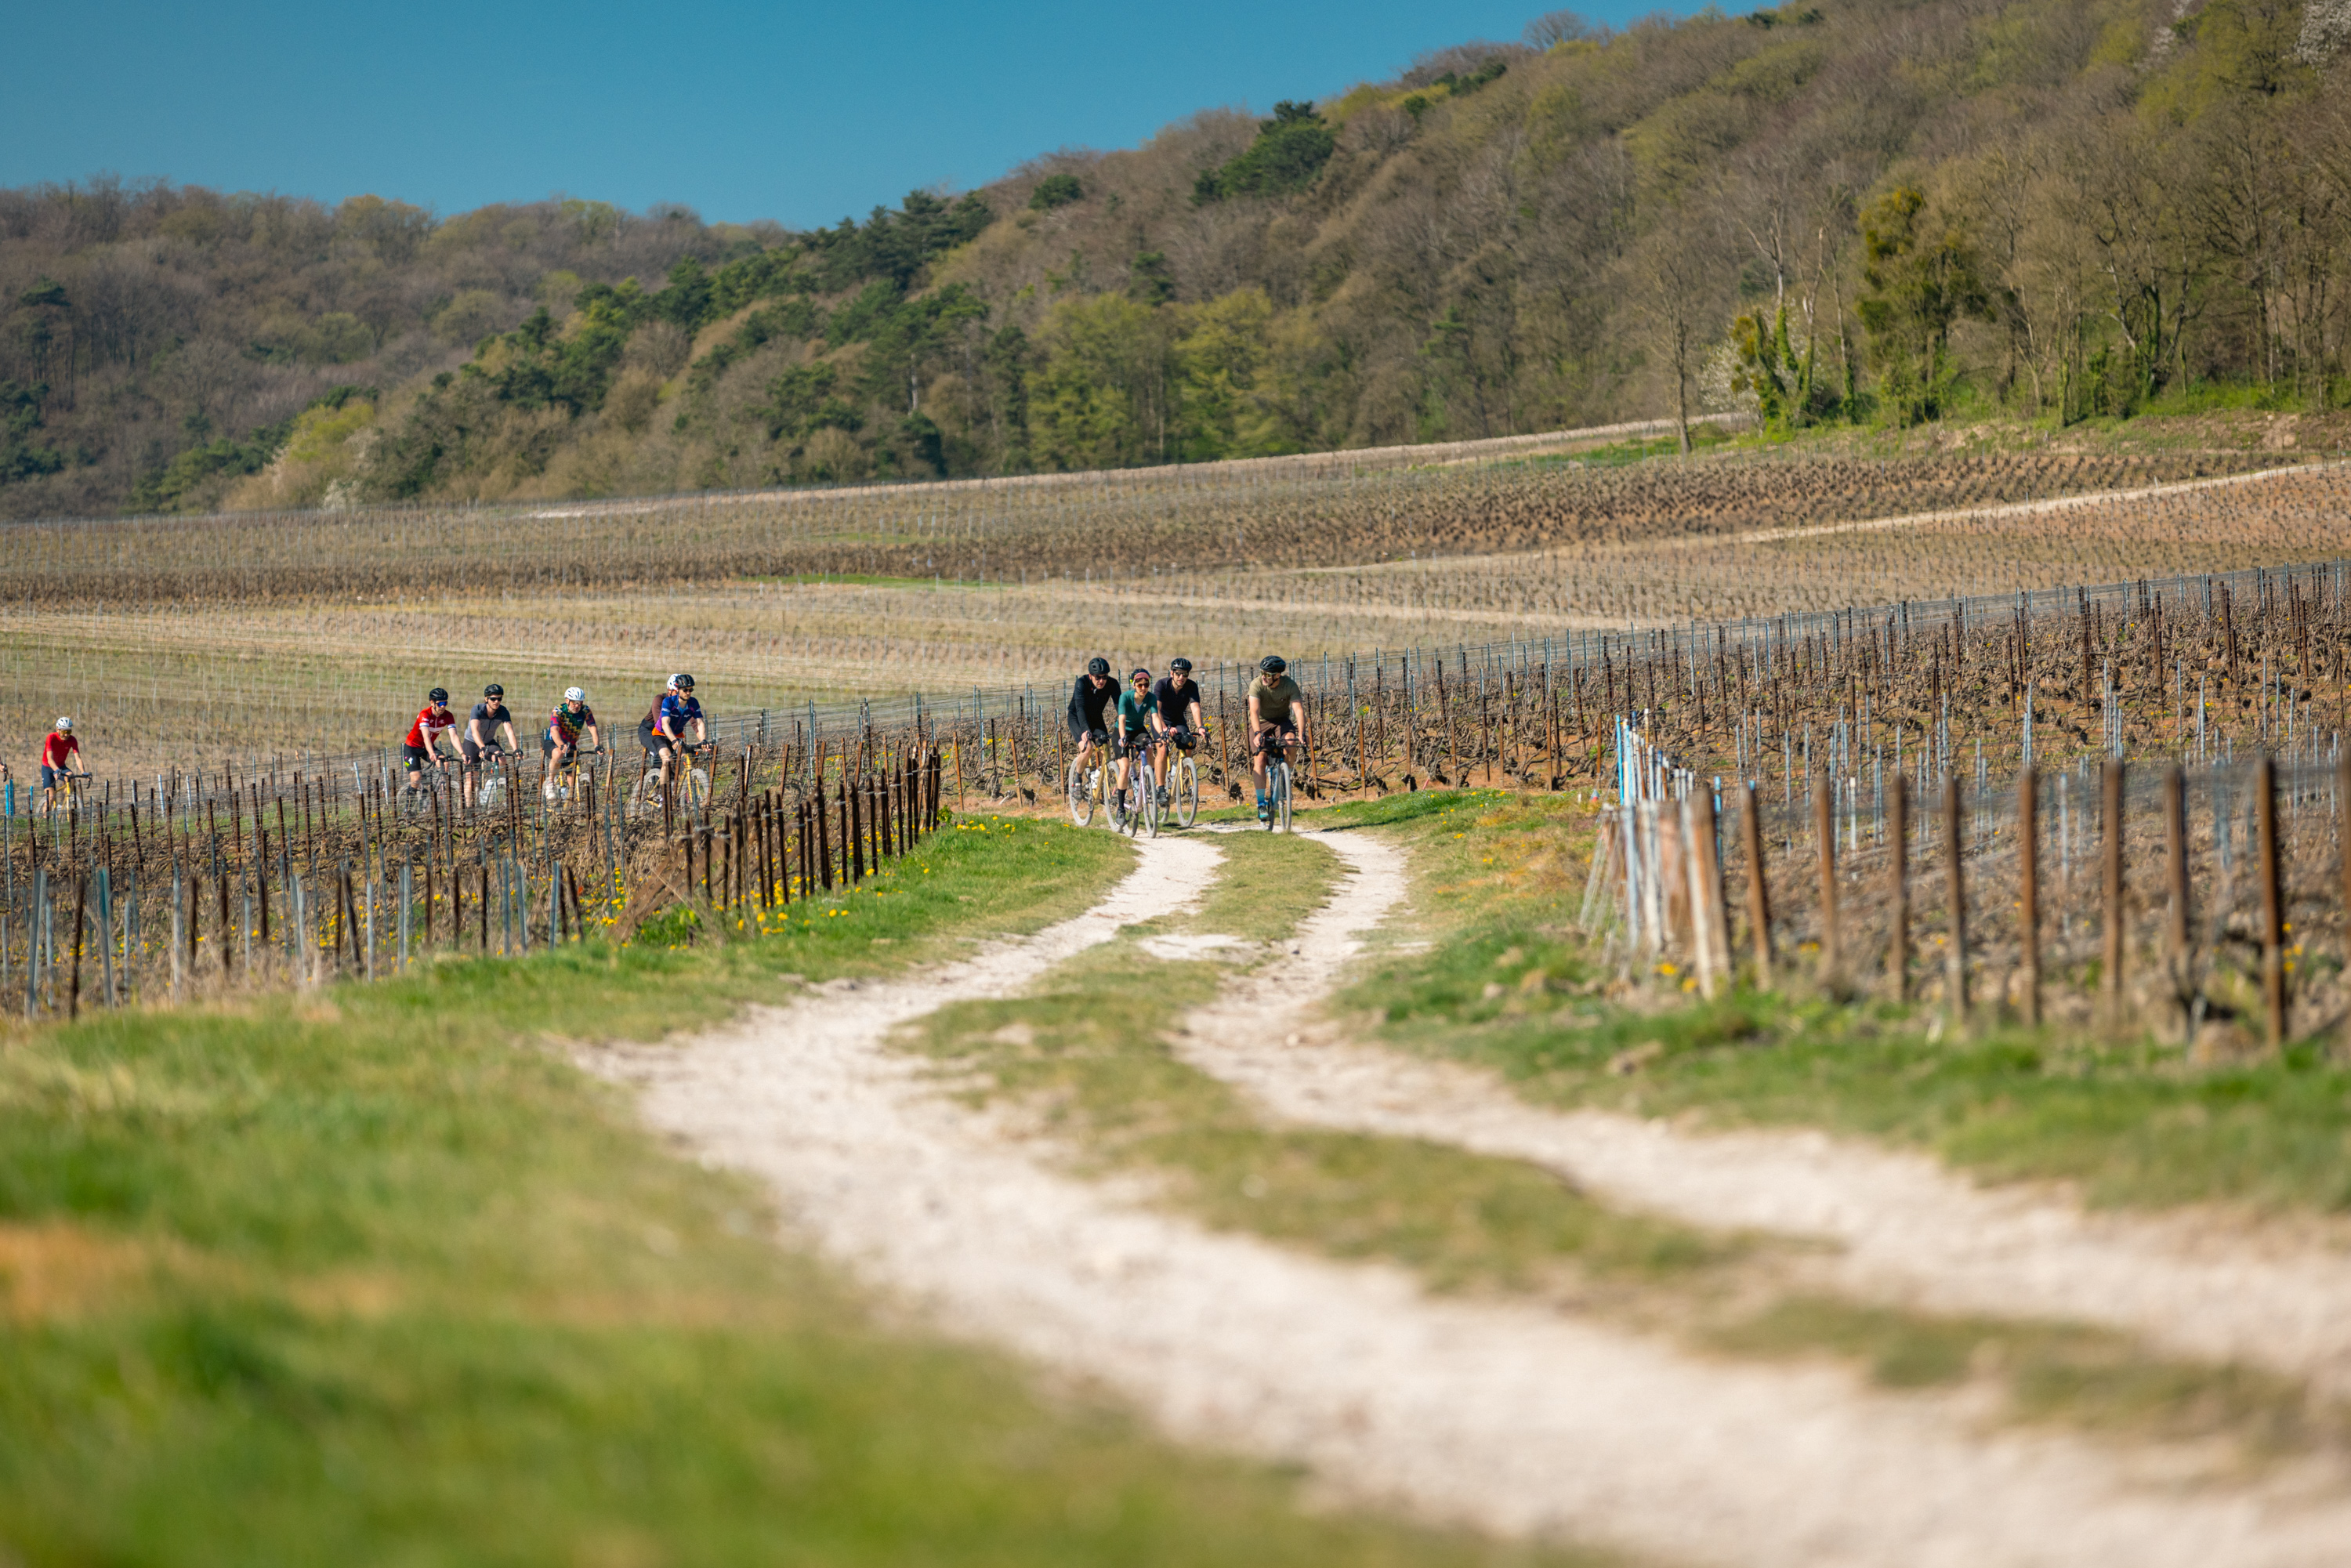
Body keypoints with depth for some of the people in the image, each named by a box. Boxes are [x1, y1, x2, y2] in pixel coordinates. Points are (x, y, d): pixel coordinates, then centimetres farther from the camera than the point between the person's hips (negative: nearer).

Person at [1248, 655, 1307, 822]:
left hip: (1281, 721, 1)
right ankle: (1261, 803, -15)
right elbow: (1254, 711, -33)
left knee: (1291, 740, -31)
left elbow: (1299, 710, -29)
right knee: (1260, 757, -19)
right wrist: (1257, 733, -49)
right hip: (1261, 722, -1)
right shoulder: (1257, 685, -23)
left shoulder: (1290, 685, -20)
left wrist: (1301, 734, -43)